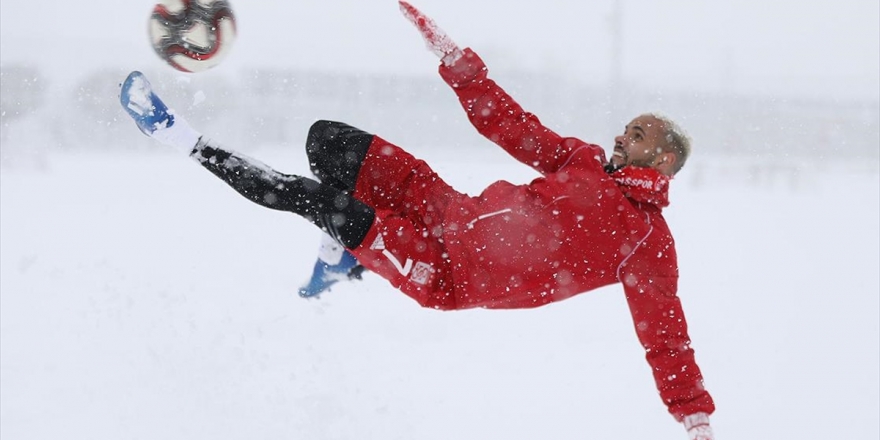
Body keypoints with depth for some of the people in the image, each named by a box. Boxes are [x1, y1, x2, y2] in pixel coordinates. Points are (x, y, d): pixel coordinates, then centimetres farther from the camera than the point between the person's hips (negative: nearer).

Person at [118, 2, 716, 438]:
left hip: (453, 278, -7)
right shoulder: (586, 161, 14)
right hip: (453, 215, 7)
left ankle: (191, 144, -7)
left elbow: (665, 332, -6)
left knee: (316, 198, -19)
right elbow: (507, 120, 15)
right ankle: (343, 253, 20)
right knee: (329, 140, -1)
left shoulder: (649, 241, -5)